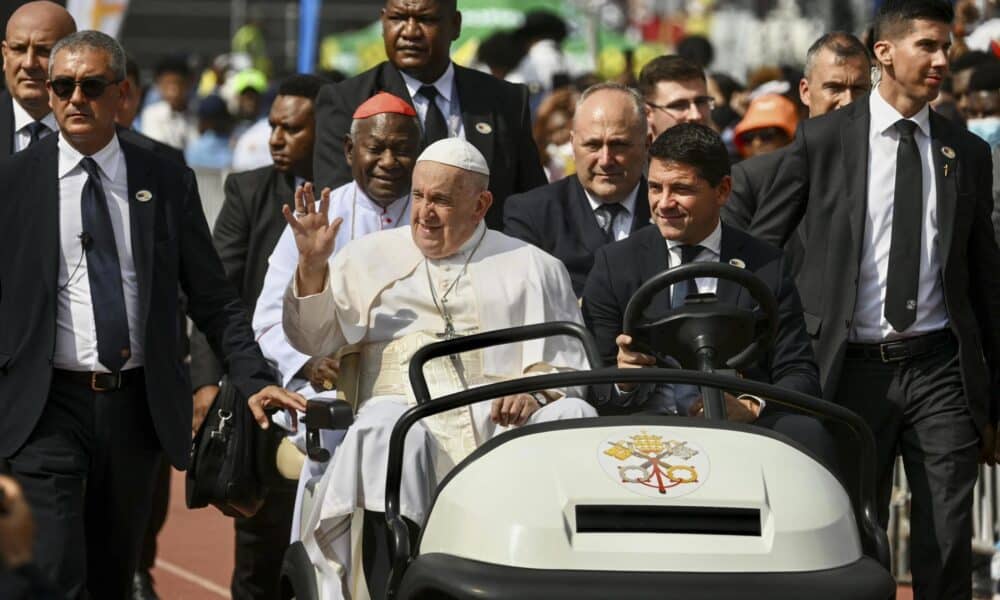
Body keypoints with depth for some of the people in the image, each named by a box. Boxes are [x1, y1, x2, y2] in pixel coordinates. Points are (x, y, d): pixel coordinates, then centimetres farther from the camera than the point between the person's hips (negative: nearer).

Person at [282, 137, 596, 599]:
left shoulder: (532, 267, 22)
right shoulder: (370, 257, 25)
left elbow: (572, 354, 11)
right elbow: (313, 340, 18)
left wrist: (538, 384, -11)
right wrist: (312, 266, 1)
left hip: (506, 422, 0)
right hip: (407, 408, 0)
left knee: (574, 416, -31)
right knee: (386, 430, -37)